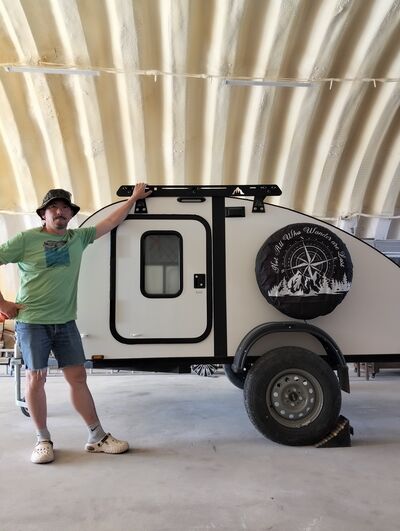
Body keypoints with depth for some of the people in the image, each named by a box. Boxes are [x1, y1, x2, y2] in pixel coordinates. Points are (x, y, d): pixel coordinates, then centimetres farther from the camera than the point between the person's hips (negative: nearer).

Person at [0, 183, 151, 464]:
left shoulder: (78, 238, 8)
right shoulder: (26, 239, -5)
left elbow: (111, 222, 16)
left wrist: (134, 198, 20)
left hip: (65, 322, 4)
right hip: (32, 322, -3)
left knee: (78, 377, 5)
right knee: (36, 379, 4)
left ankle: (97, 437, 13)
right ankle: (43, 440, 19)